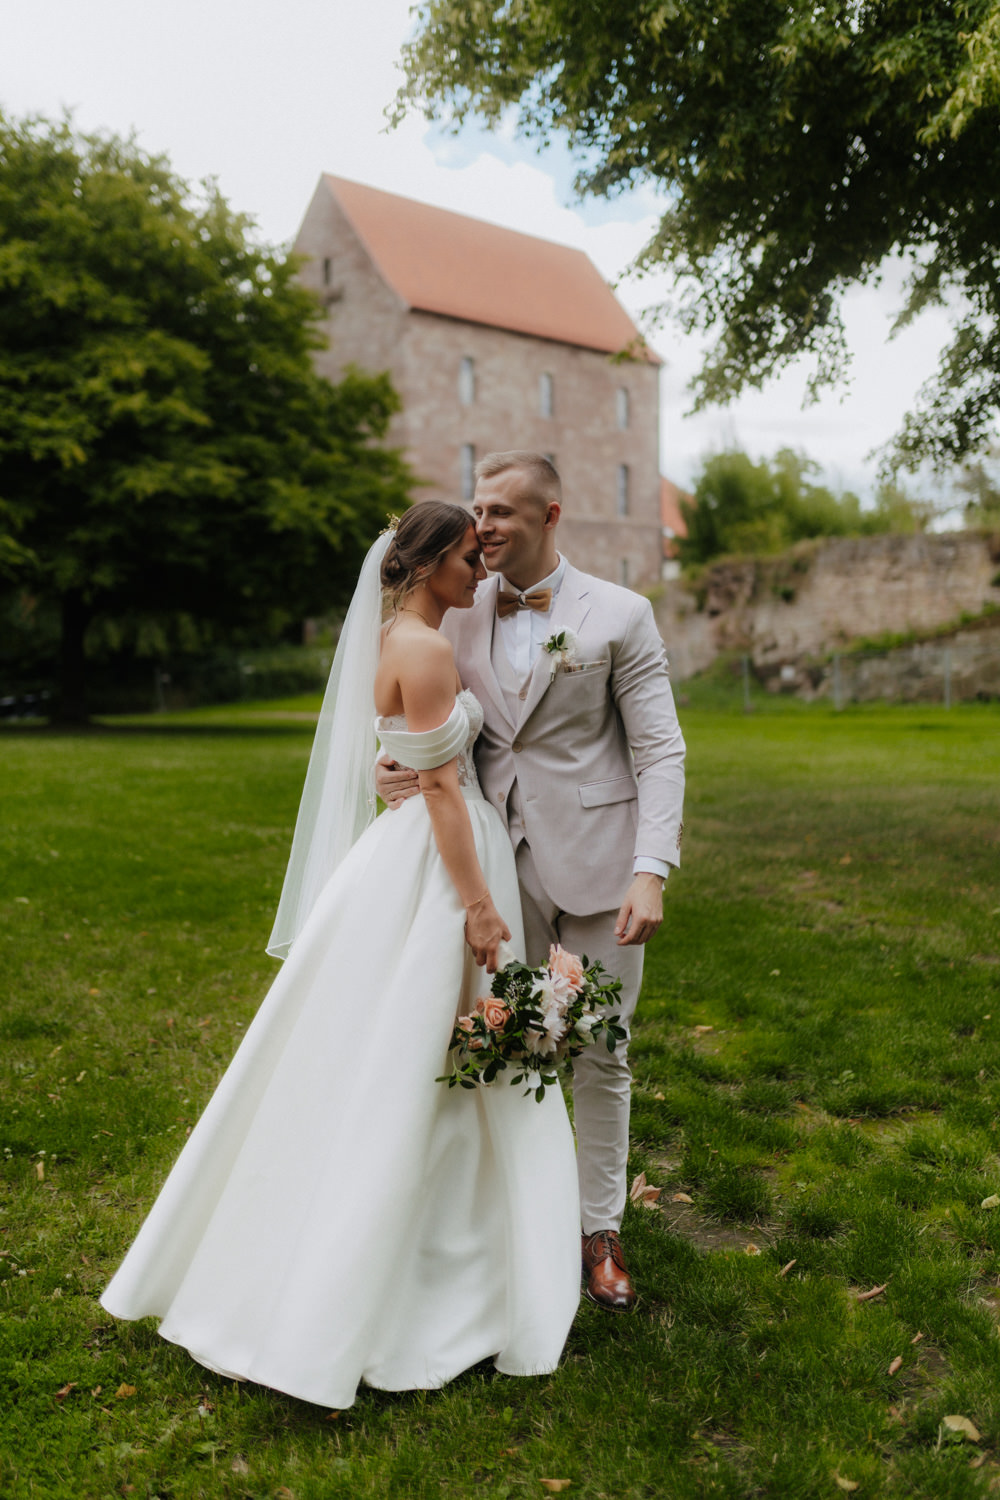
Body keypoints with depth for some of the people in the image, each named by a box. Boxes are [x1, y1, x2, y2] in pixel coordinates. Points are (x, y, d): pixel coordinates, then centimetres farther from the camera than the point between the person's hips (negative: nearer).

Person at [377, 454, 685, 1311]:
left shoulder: (620, 615, -3)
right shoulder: (460, 619, 7)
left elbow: (660, 752, -6)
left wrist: (652, 871, -18)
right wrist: (393, 765, -12)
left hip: (596, 866, -2)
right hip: (502, 864, 3)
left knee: (599, 1057, 9)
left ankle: (601, 1231, 28)